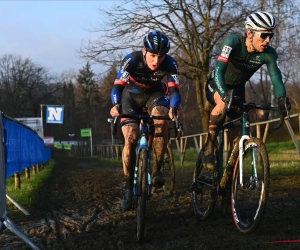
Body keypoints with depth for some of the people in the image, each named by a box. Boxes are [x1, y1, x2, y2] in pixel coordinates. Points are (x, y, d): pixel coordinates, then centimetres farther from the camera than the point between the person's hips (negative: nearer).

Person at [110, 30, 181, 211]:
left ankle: (157, 169, -19)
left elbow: (174, 90, -29)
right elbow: (118, 86, -31)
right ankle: (129, 188, -3)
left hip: (155, 93, 1)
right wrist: (116, 105, -51)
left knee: (161, 121, -32)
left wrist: (173, 108, -50)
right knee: (130, 138, -16)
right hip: (132, 94, -1)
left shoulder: (170, 64, -27)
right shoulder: (132, 60, -31)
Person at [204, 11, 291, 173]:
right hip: (217, 85, -4)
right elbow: (219, 71, -42)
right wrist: (226, 96, -58)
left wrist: (282, 98, -50)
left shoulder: (269, 54, -22)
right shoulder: (233, 42, -32)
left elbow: (276, 78, -29)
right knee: (223, 105, -34)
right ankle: (209, 149, -19)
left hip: (237, 88, 4)